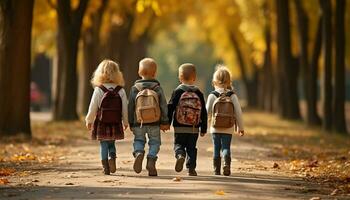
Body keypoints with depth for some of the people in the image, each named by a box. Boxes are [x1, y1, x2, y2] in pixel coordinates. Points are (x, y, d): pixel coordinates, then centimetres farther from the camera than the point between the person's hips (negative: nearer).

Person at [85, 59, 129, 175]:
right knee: (112, 143, 17)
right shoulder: (120, 91, -2)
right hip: (116, 124, 2)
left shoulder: (99, 90, -7)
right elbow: (125, 108, 2)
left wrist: (89, 121, 9)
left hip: (101, 123, -2)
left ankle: (106, 167, 2)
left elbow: (93, 107, -4)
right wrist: (125, 122, 14)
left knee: (103, 145, 6)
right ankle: (112, 158, -7)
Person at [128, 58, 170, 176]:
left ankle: (138, 153, -15)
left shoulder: (135, 88, -1)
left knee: (138, 140, 14)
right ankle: (151, 159, -9)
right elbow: (163, 106, -4)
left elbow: (130, 107, 2)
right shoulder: (157, 88, -3)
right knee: (154, 142, 11)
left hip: (138, 123, 0)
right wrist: (165, 122, 2)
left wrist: (131, 123, 10)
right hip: (154, 123, 0)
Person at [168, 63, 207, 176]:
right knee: (191, 148, 12)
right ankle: (191, 168, 5)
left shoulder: (177, 91, -3)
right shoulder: (198, 93, 3)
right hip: (194, 129, 2)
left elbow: (170, 108, -5)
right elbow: (203, 112, 6)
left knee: (178, 144, 7)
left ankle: (180, 155, -23)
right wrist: (203, 129, 12)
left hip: (179, 128, -2)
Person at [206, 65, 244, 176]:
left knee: (216, 148, 9)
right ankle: (227, 163, -24)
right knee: (226, 147, 3)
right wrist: (240, 127, 8)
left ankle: (216, 170, 11)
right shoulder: (232, 95, -1)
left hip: (215, 128, 0)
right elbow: (238, 112, -1)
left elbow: (207, 112, -1)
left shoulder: (212, 95, -3)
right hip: (228, 129, 0)